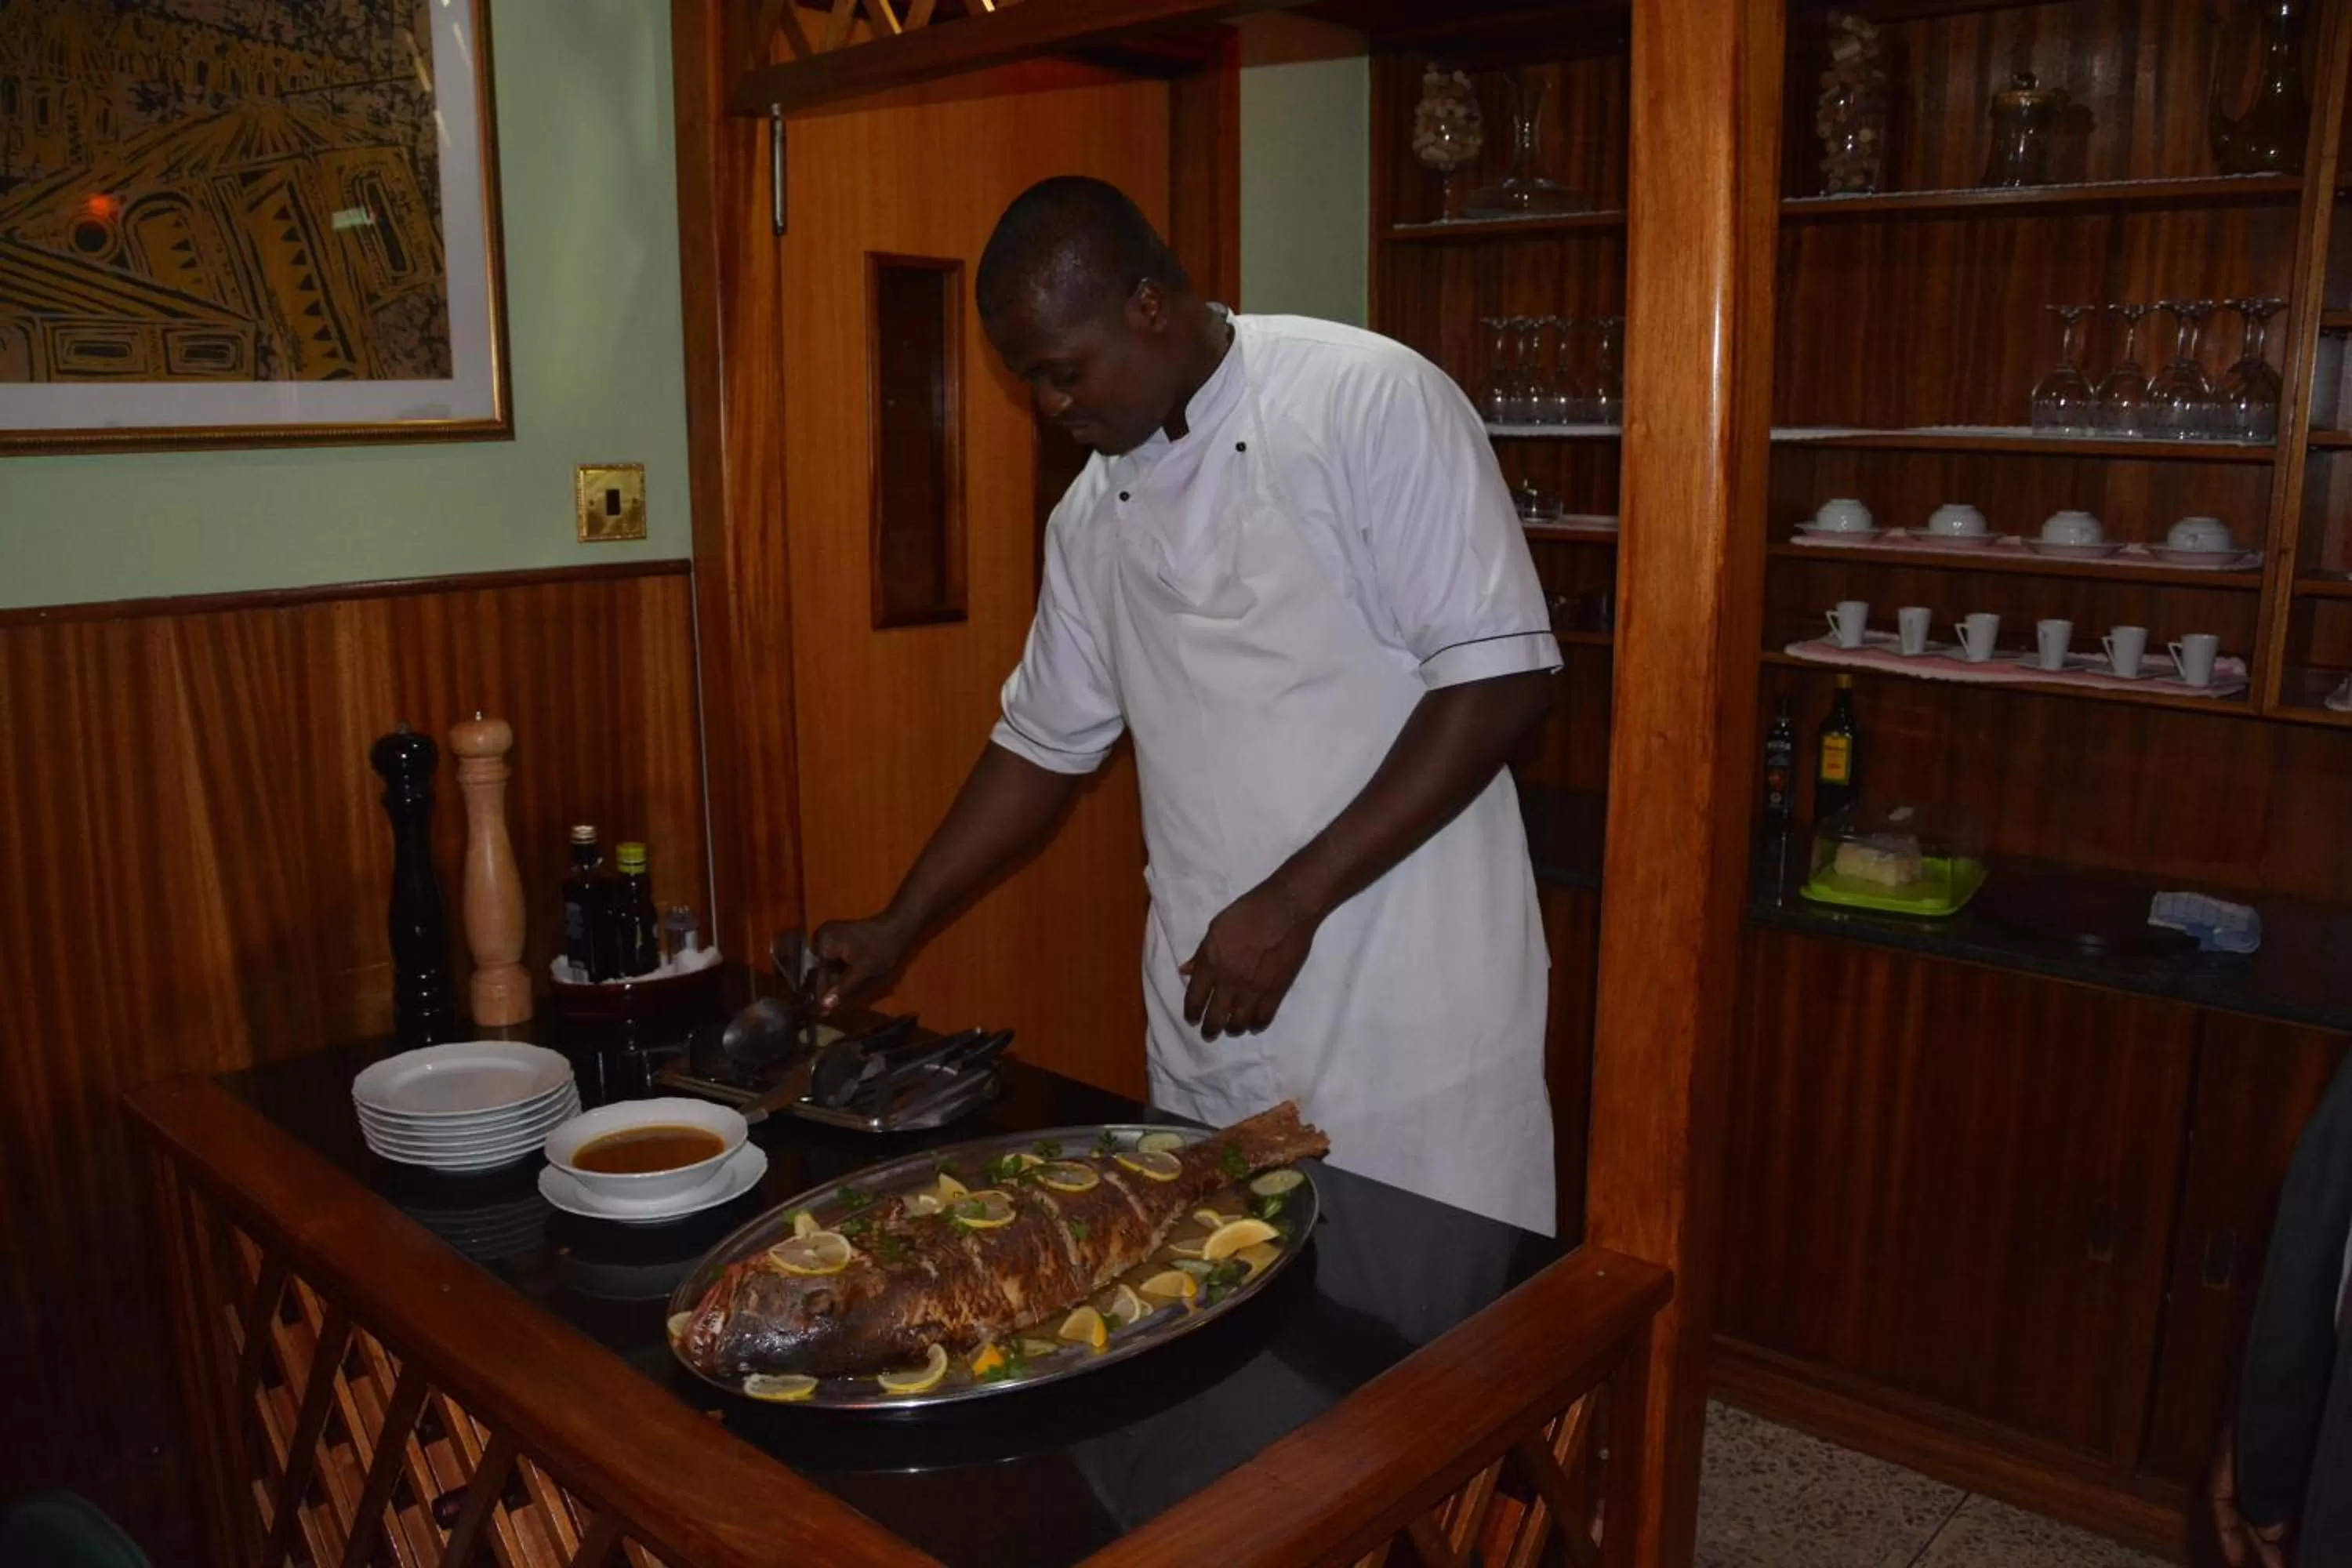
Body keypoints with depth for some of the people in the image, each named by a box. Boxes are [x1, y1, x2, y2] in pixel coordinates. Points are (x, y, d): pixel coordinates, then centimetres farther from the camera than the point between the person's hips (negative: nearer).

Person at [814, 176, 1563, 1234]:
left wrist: (1293, 903, -17)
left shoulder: (1374, 402, -11)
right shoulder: (1094, 512, 9)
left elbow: (1502, 678, -16)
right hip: (1209, 1021, 6)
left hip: (1411, 1006, -5)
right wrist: (899, 929, 16)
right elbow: (1046, 739, 19)